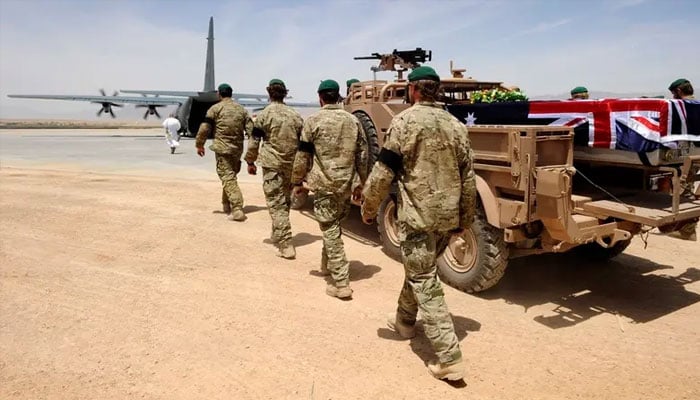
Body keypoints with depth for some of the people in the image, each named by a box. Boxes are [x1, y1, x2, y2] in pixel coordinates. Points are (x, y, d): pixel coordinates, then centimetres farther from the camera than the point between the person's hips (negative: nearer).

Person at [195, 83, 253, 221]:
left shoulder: (215, 108, -3)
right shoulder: (241, 109, 11)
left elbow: (204, 128, -7)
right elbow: (251, 129, 7)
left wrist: (199, 144, 6)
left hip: (222, 149, -6)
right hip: (237, 149, 6)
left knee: (228, 178, -8)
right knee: (230, 176, 21)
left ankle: (237, 210, -17)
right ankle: (227, 205, 32)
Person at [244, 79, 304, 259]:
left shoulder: (264, 115, -6)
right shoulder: (295, 115, 7)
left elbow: (254, 141, -3)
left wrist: (250, 162, 10)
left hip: (272, 165, -5)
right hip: (291, 165, 5)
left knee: (276, 204, -4)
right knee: (285, 201, 19)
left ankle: (286, 245, -10)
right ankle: (278, 236, 35)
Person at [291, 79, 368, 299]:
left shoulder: (314, 121, -6)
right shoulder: (353, 120, 6)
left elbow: (302, 156, -4)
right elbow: (362, 155, 9)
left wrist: (297, 182, 7)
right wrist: (362, 183, 18)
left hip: (323, 184, -5)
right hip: (345, 184, 5)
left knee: (330, 231, -1)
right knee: (334, 225, 22)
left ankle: (341, 283, -3)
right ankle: (327, 264, 39)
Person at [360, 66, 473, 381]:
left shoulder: (404, 121, -9)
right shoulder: (455, 125, 8)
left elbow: (383, 172, -11)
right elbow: (468, 178, 10)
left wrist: (368, 207, 3)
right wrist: (466, 219, 19)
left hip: (418, 215, -6)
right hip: (448, 216, 7)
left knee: (425, 283, -1)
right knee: (420, 269, 25)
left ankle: (449, 358, -2)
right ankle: (405, 321, 43)